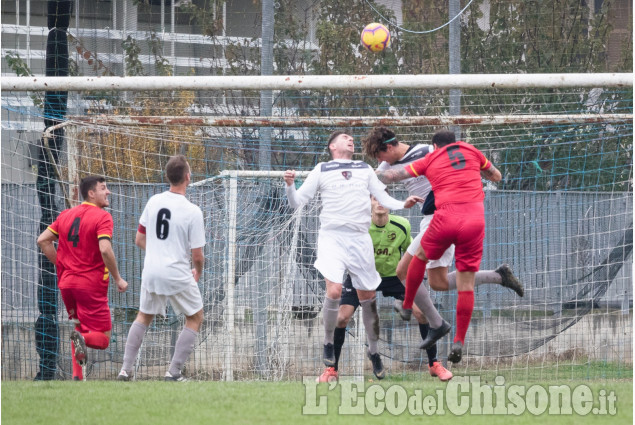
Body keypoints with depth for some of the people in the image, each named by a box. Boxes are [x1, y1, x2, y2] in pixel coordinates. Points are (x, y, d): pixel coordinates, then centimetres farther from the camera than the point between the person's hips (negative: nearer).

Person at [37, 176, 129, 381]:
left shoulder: (66, 215, 11)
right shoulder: (102, 217, -10)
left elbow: (43, 240, 11)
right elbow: (105, 250, -22)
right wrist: (118, 279, -12)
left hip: (66, 283, 6)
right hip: (91, 285, -6)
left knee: (80, 327, 22)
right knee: (102, 338, -1)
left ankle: (77, 375, 9)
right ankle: (83, 340, -34)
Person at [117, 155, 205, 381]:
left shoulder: (153, 202, 1)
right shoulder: (192, 211, -14)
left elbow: (139, 240, 10)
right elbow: (197, 255, -10)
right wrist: (198, 272, 11)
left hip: (151, 271, 5)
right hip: (178, 274, -5)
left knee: (144, 316, 24)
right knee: (195, 318, 15)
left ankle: (126, 369, 18)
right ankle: (174, 371, 7)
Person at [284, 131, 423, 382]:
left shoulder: (365, 170, 17)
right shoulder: (321, 170, 10)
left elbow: (384, 198, 13)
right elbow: (296, 202, 7)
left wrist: (403, 204, -7)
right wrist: (289, 185, -14)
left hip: (359, 238, 3)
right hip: (332, 236, -3)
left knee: (367, 296, 6)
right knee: (334, 291, -21)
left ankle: (373, 350, 23)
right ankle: (328, 343, 1)